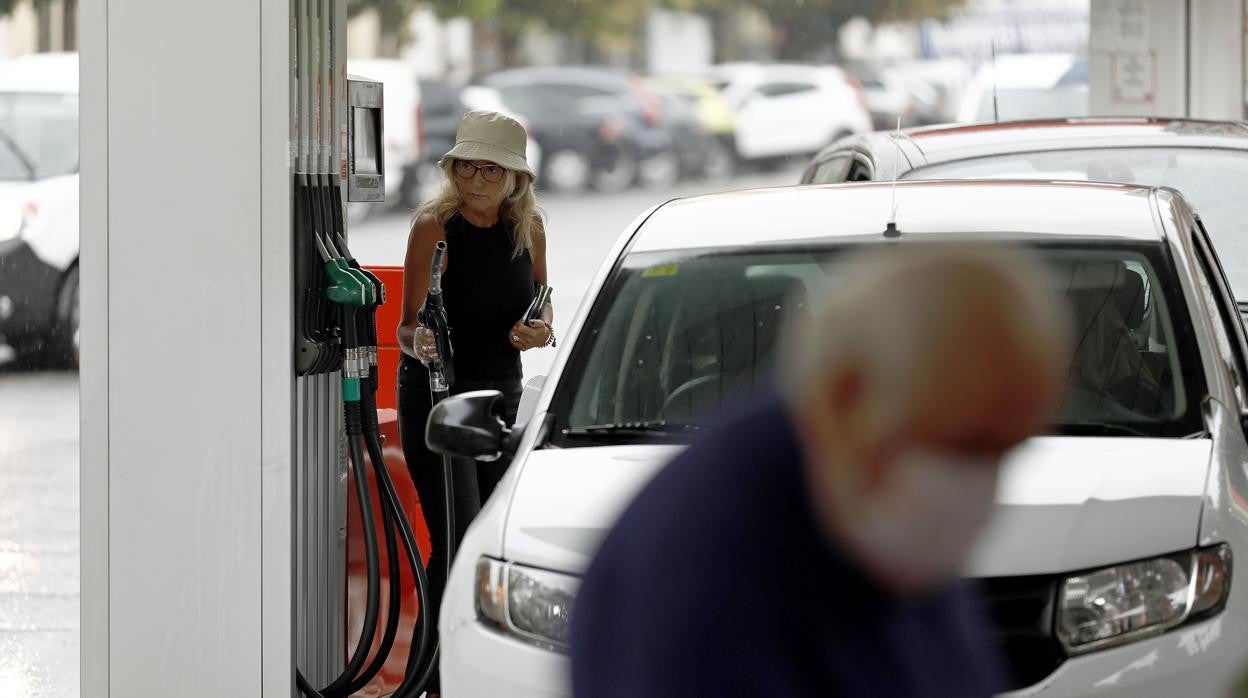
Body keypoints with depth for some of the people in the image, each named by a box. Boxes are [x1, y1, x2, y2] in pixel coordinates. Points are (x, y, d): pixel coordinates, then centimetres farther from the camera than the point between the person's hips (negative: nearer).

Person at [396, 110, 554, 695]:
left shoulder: (527, 225, -1)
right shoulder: (434, 224, -16)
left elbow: (541, 304, 11)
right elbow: (408, 324, -16)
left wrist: (541, 330, -12)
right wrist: (418, 342, -39)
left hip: (501, 393, 6)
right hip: (434, 396, -6)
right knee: (458, 541, -13)